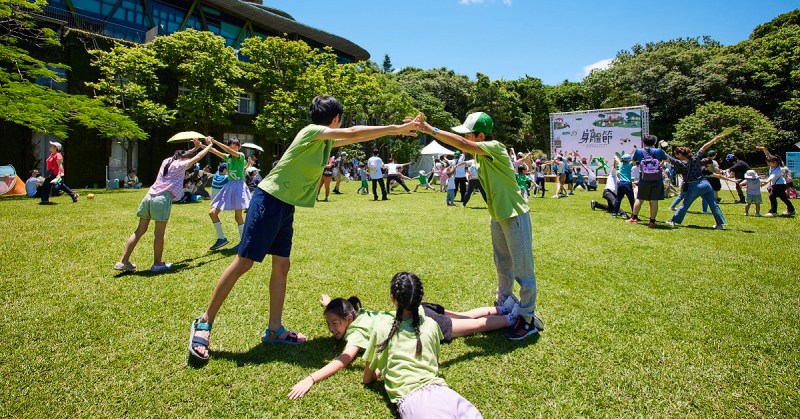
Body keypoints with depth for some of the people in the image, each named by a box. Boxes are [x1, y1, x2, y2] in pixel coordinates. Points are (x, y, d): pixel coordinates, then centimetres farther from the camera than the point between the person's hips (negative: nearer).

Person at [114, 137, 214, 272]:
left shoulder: (167, 161, 20)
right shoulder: (180, 165, 1)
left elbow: (184, 155, 39)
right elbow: (198, 157, 7)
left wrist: (195, 147, 41)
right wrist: (209, 146, 20)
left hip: (149, 196, 8)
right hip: (162, 199, -7)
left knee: (140, 230, 9)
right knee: (159, 233, 1)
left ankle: (123, 261, 8)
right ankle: (157, 264, 10)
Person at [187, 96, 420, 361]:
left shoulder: (326, 141, 14)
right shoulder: (312, 131, -11)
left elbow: (355, 138, 24)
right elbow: (353, 133, -18)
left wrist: (395, 130, 23)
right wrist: (395, 129, -12)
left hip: (286, 207, 9)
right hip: (269, 201, -9)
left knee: (282, 266, 8)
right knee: (244, 262, -6)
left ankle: (274, 330, 16)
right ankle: (204, 323, 6)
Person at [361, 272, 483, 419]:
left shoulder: (382, 329, 11)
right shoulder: (431, 325, 17)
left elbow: (367, 379, 23)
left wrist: (383, 371, 43)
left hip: (410, 399, -3)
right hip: (438, 390, 3)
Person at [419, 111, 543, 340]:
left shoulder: (495, 148, -22)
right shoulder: (481, 152, 5)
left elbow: (462, 144, -33)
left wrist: (431, 130, -31)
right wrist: (428, 129, -14)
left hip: (515, 216, -9)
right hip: (497, 216, 9)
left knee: (522, 269, 2)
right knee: (503, 266, 21)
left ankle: (528, 319, 13)